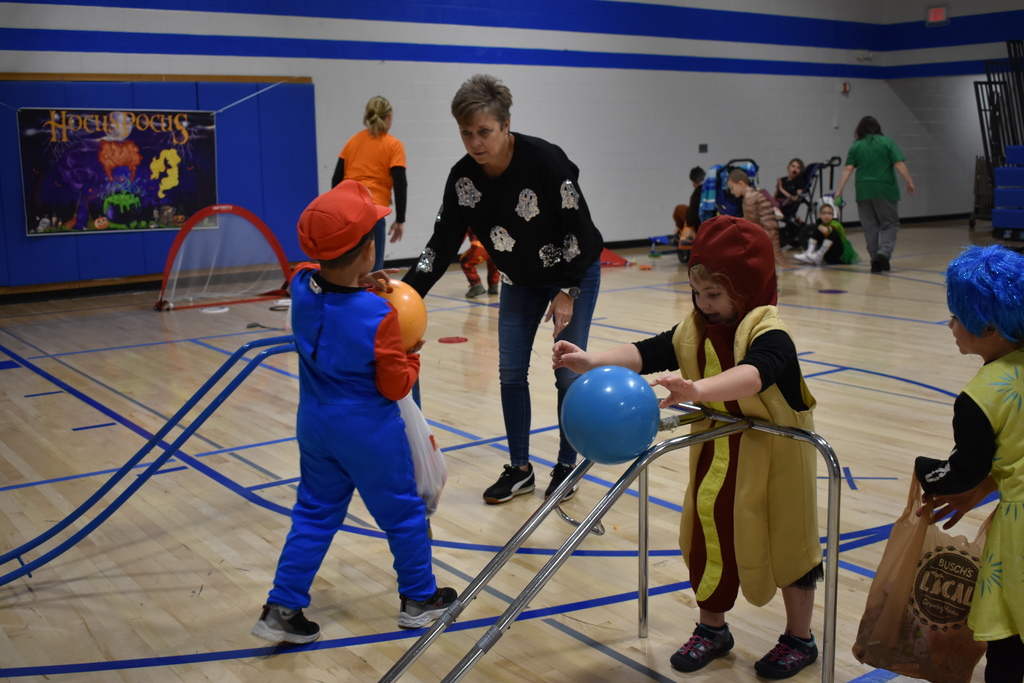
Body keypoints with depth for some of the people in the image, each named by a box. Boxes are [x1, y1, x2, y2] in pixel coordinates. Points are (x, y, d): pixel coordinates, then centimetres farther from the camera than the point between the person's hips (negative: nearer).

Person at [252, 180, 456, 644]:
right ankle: (419, 598, 30)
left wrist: (366, 286, 5)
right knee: (403, 513, 14)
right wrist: (411, 356, 2)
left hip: (315, 426, 6)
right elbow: (396, 386, -15)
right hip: (369, 433, -6)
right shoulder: (378, 315, -26)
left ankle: (282, 610, 19)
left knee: (314, 515, 18)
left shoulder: (301, 288, -9)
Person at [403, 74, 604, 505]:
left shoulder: (544, 159, -29)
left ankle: (566, 467, 16)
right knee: (511, 372, 3)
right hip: (520, 281, 5)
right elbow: (442, 245, -14)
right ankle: (519, 470, 17)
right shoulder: (462, 177, -16)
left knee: (568, 373, -1)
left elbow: (578, 226, -22)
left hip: (575, 274, -5)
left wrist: (567, 291, -21)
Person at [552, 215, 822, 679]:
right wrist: (593, 361, -33)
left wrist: (698, 390, -63)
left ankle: (799, 640, 30)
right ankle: (712, 629, 35)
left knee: (787, 545, 10)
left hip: (774, 459, -6)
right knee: (708, 539, 14)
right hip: (717, 454, 6)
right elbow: (646, 353, -17)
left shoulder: (769, 335, -25)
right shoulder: (694, 331, -5)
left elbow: (752, 375, -46)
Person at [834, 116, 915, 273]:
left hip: (864, 192, 2)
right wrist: (909, 182, 0)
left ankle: (876, 260, 10)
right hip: (885, 190, -2)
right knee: (890, 224, 6)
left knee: (870, 227, 9)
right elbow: (899, 164, -5)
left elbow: (848, 169, -2)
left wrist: (840, 189, -2)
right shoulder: (887, 142, 2)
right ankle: (884, 252, -17)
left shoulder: (856, 146, 6)